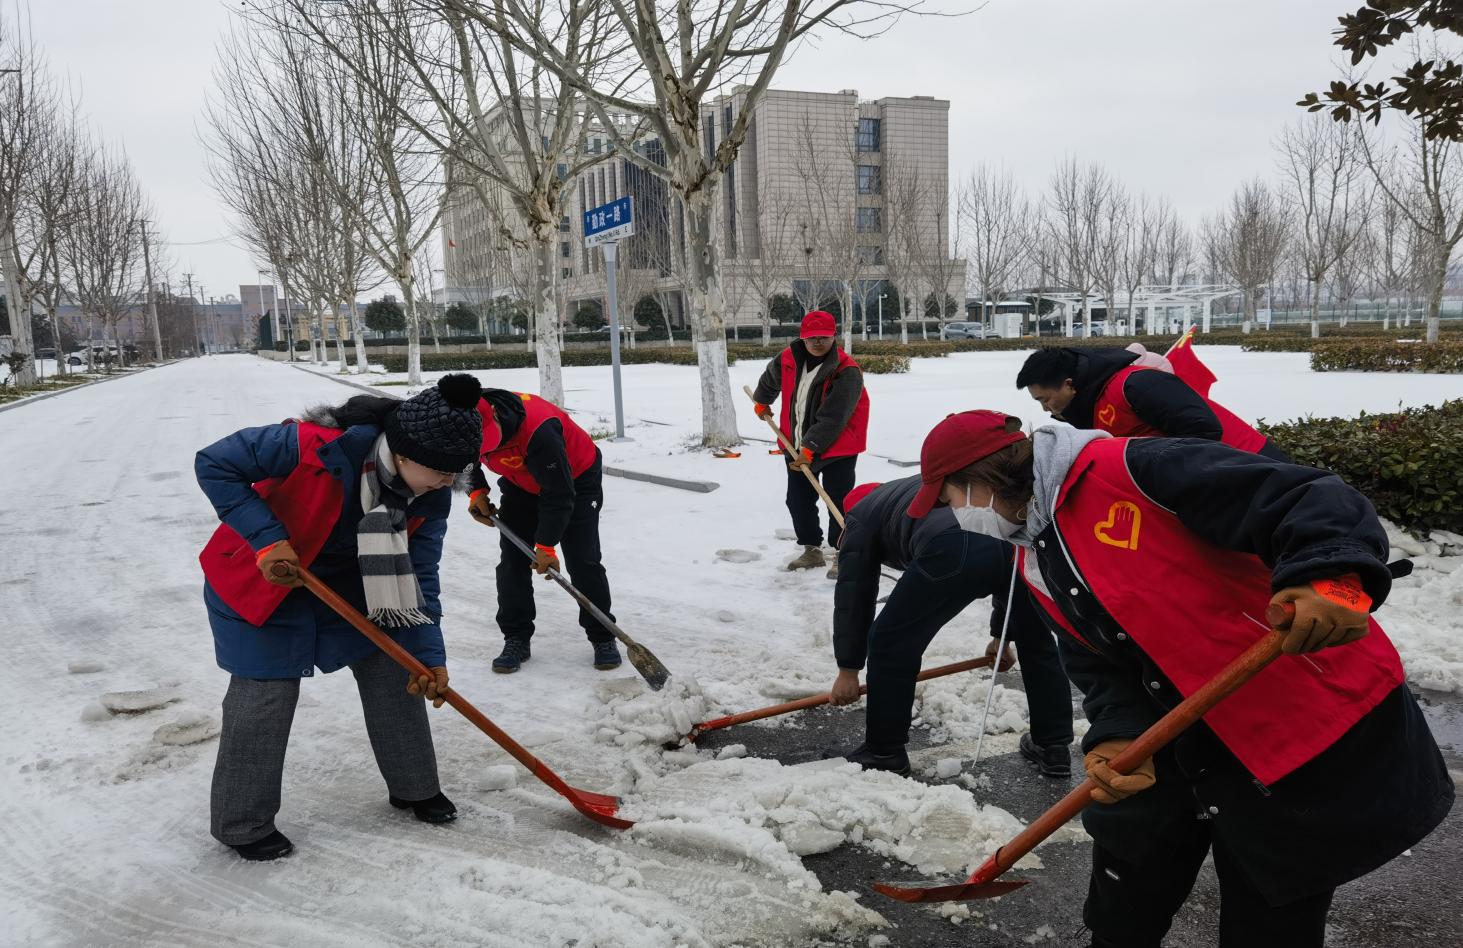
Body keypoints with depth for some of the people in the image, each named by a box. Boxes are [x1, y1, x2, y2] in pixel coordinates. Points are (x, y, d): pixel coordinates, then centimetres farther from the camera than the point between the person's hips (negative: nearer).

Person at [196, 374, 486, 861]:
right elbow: (213, 464, -27)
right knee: (266, 694, -5)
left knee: (394, 667, 6)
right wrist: (267, 540, -33)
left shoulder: (431, 495, -19)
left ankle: (414, 788, 25)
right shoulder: (316, 445, -37)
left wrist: (429, 655, -15)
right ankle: (243, 825, 17)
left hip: (349, 579, 6)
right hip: (261, 578, -5)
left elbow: (417, 576, -10)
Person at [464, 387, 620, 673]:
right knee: (512, 559, -2)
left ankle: (603, 638, 6)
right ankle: (516, 639, 9)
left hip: (575, 480, -6)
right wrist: (477, 491, -8)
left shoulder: (539, 430, -42)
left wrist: (546, 545, -26)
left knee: (583, 562, -8)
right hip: (522, 484, 6)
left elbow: (559, 494, -32)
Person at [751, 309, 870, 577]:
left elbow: (833, 418, -27)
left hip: (837, 448, -6)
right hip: (796, 446, 6)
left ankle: (842, 555, 11)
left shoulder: (847, 372, -23)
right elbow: (771, 379, 21)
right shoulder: (788, 359, -4)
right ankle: (812, 550, 28)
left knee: (838, 503, -4)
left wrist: (810, 449, -27)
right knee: (798, 501, 12)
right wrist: (762, 402, 37)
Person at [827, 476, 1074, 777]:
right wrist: (1002, 634, 51)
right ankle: (1054, 749, 38)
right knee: (1037, 642, 30)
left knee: (891, 644, 15)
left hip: (954, 548, -6)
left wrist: (848, 669, 30)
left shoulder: (861, 516, 32)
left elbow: (853, 594, 25)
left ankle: (884, 753, 27)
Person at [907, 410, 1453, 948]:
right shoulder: (1035, 565, 5)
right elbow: (1100, 667, 2)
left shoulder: (1129, 471, -23)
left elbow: (1306, 500, -28)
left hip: (1309, 719, -8)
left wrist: (1332, 578, -46)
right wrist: (1120, 739, -16)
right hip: (1186, 744, 8)